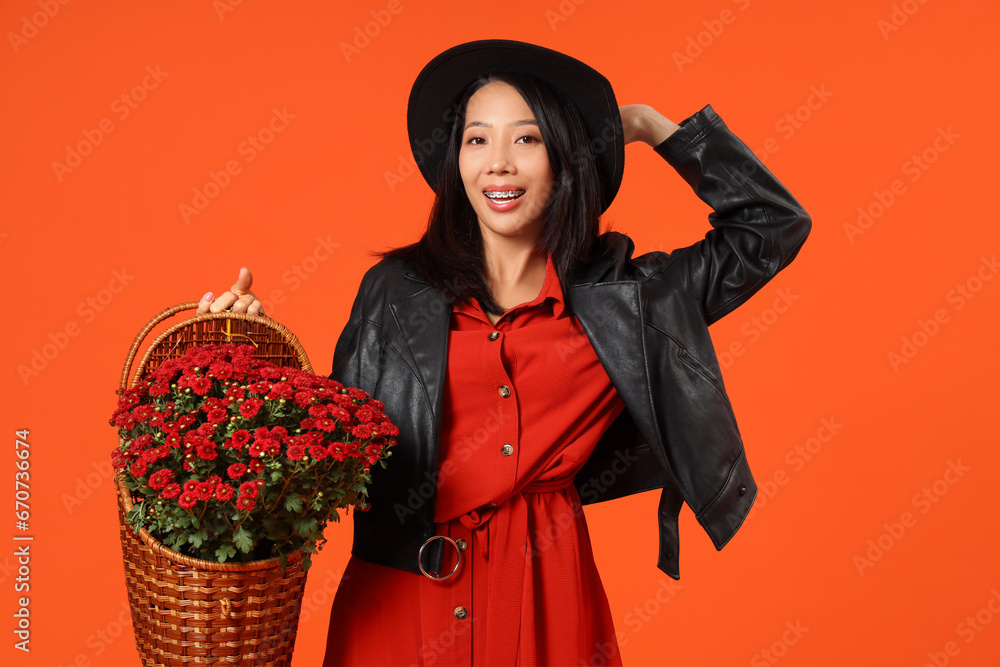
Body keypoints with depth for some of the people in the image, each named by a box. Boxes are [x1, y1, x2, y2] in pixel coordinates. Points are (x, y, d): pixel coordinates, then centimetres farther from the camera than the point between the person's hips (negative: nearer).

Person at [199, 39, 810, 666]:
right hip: (398, 598, 1)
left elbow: (773, 225, 9)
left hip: (544, 600, 0)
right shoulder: (396, 290, 5)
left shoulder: (619, 297, 4)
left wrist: (653, 126, 9)